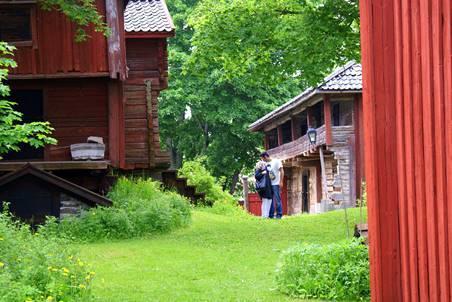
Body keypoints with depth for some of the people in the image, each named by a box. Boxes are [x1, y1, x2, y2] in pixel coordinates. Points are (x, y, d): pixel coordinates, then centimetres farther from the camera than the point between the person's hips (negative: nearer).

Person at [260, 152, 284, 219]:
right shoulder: (266, 164, 13)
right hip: (269, 184, 7)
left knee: (277, 199, -4)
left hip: (276, 184, -6)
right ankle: (271, 215, 12)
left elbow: (281, 171, -9)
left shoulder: (276, 161, -5)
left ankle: (279, 214, 0)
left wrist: (281, 182, -14)